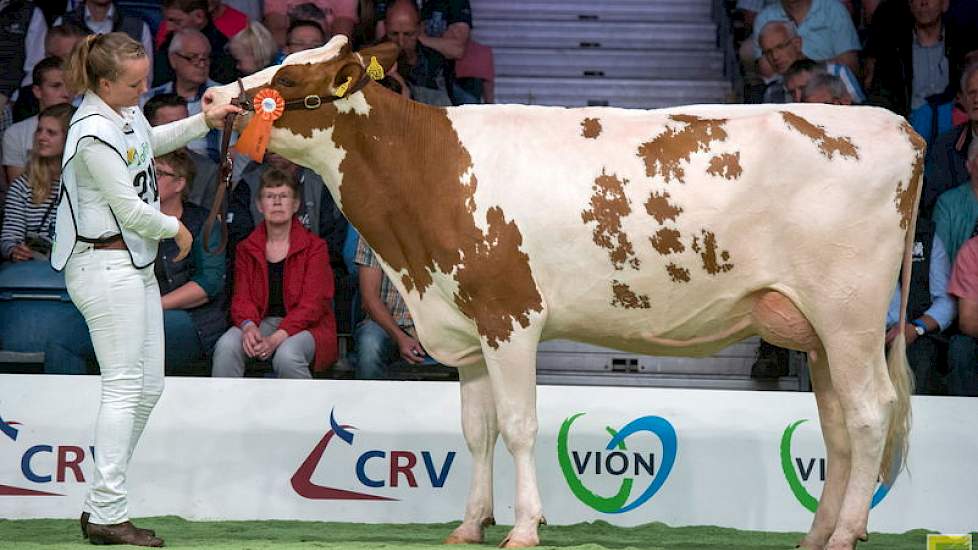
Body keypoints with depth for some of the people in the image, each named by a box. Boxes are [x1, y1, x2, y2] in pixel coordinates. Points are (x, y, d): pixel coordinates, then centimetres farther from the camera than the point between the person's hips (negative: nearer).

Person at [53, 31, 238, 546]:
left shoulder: (125, 112, 8)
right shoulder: (94, 133, -21)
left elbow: (150, 141, 33)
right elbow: (128, 208, -17)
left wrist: (203, 121, 23)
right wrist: (175, 228, -1)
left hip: (136, 262, 10)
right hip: (105, 266, -10)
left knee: (148, 386, 11)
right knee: (124, 386, -10)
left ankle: (99, 505, 13)